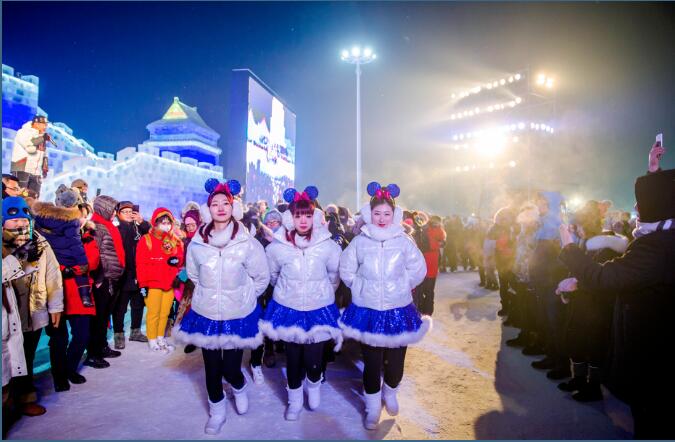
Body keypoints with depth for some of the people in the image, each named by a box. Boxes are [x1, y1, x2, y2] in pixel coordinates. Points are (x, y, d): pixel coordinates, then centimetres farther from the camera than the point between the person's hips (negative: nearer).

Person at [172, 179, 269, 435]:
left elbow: (262, 278, -2)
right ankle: (216, 412, 34)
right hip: (206, 314, 2)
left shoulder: (247, 243, -14)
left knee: (230, 369, 2)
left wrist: (243, 297, 3)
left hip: (237, 316, -2)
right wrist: (211, 293, 10)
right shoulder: (197, 243, -7)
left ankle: (239, 387, 38)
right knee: (212, 368, 11)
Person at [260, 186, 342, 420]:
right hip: (289, 310, 1)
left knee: (313, 360, 4)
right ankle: (295, 400, 35)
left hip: (319, 310, 0)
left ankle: (314, 386, 39)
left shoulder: (328, 246, -11)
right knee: (293, 359, 11)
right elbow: (272, 275, 10)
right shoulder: (276, 247, -9)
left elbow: (334, 276, 5)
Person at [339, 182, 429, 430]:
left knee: (395, 362, 9)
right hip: (368, 311, 0)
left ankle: (390, 395, 42)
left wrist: (399, 287, 4)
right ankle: (373, 409, 29)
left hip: (398, 311, 1)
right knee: (372, 363, 8)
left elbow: (418, 270, 4)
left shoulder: (404, 241, -5)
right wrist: (362, 289, 3)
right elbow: (346, 270, 6)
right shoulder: (359, 241, -5)